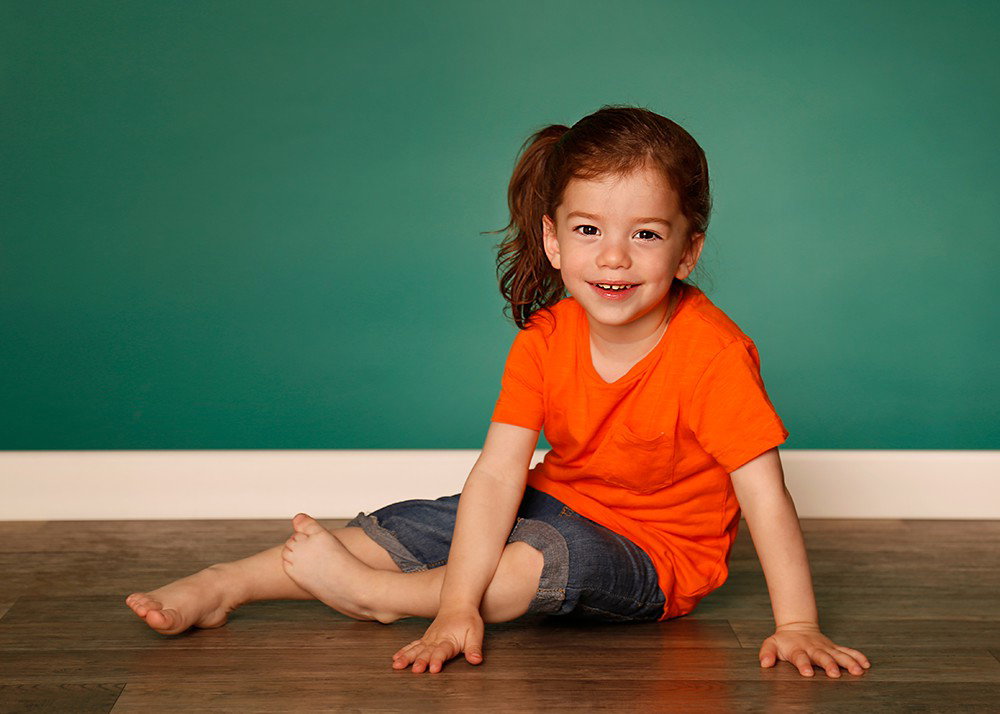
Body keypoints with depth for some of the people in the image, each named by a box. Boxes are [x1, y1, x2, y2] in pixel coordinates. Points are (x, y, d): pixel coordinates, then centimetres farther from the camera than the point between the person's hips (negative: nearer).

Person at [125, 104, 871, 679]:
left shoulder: (711, 353, -27)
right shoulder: (544, 340, -13)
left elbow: (765, 492, -26)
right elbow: (498, 472, -20)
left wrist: (797, 626, -30)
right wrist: (457, 605, -29)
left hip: (657, 552, -5)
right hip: (559, 502, 5)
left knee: (544, 559, -33)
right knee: (407, 525, -7)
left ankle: (366, 589, -16)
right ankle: (223, 586, -2)